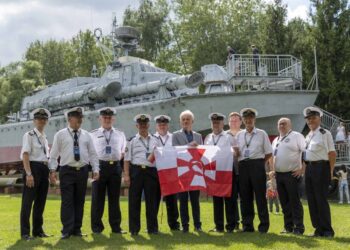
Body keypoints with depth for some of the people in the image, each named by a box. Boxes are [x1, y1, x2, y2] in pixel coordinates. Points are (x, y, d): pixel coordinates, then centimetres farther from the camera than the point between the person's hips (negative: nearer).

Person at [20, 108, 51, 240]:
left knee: (41, 201, 12)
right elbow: (25, 155, -12)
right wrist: (29, 174, -20)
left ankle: (38, 230, 21)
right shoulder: (29, 135, -5)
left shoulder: (44, 137, 17)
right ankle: (25, 232, 1)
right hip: (33, 168, -7)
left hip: (44, 170, 8)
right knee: (28, 201, -4)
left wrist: (49, 172, 15)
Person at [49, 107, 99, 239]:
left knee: (79, 201, 7)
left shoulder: (86, 135, 10)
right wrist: (52, 170, -8)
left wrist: (96, 169, 0)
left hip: (83, 171, 3)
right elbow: (54, 154, 1)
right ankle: (67, 230, -3)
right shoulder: (60, 134, 3)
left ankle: (77, 229, 14)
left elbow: (92, 154, 9)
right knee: (67, 201, -5)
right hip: (67, 171, -3)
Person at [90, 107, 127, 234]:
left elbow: (123, 151, 20)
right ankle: (97, 226, 10)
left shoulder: (120, 134, 16)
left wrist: (122, 155, 0)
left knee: (114, 198, 6)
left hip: (115, 167, 2)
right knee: (97, 198, 1)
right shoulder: (93, 134, 8)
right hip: (99, 166, -2)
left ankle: (116, 227, 12)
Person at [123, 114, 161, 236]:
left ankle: (152, 228, 13)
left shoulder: (155, 140, 15)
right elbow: (127, 159, 4)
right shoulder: (132, 141, 8)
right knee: (134, 200, 0)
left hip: (151, 172, 2)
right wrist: (126, 175, -5)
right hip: (136, 171, -2)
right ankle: (134, 229, 8)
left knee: (152, 201, 3)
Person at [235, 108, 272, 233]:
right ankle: (247, 225, 12)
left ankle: (264, 225, 2)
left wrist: (259, 162, -1)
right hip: (243, 165, 4)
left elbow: (269, 153, 5)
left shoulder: (261, 134, 5)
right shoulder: (239, 135, 15)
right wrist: (236, 152, -4)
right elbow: (237, 153, 17)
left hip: (257, 165, -3)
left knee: (260, 195, -3)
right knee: (245, 196, 5)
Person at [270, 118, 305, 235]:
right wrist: (273, 170, 15)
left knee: (295, 201, -8)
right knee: (284, 202, 9)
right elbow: (272, 156, 28)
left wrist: (302, 169, -15)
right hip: (279, 175, 7)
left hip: (292, 174, -7)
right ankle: (288, 227, 16)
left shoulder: (296, 136, -3)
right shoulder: (276, 140, 18)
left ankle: (299, 228, -4)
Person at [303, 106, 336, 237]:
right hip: (309, 168, 8)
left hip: (321, 167, -7)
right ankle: (318, 229, 16)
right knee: (311, 200, 8)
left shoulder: (325, 133, -5)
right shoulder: (308, 136, 16)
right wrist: (303, 168, 11)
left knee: (321, 199, -7)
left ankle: (327, 230, 2)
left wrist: (330, 171, -12)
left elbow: (332, 153, -8)